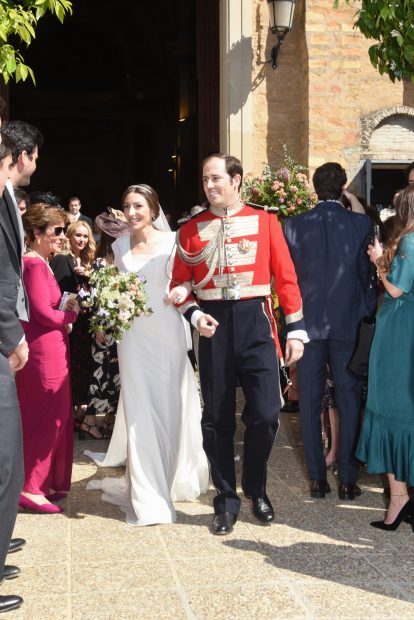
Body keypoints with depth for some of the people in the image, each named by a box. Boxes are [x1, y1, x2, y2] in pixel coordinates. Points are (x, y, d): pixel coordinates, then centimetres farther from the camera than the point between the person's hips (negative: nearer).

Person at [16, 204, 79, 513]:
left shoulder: (40, 263, 14)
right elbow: (43, 312, -19)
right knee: (50, 416, -3)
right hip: (44, 351, -10)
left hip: (50, 349, 10)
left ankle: (48, 482, 24)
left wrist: (66, 309, -4)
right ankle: (29, 487, 6)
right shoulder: (34, 265, -16)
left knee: (54, 416, 15)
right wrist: (72, 314, -4)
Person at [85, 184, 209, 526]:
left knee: (170, 405, 8)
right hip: (133, 336, 2)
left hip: (167, 334, -2)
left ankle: (175, 476, 30)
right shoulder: (120, 246, 8)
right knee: (139, 410, 1)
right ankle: (147, 494, 9)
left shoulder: (172, 241, -2)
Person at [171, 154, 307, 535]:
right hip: (214, 326, 1)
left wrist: (296, 329, -2)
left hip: (256, 322, -1)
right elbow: (179, 284, 9)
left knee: (265, 413, -3)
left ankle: (256, 490, 22)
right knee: (217, 418, 6)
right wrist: (194, 314, -10)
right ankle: (227, 500, 21)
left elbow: (286, 277, 2)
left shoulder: (265, 222, 3)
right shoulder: (191, 229, 6)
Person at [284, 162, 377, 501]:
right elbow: (367, 274, 1)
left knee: (310, 401, 8)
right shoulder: (361, 224, -4)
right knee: (349, 402, 7)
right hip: (348, 322, -1)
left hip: (309, 323, 1)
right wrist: (366, 314, 12)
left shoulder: (294, 225, -2)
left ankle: (317, 478, 12)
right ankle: (348, 479, 10)